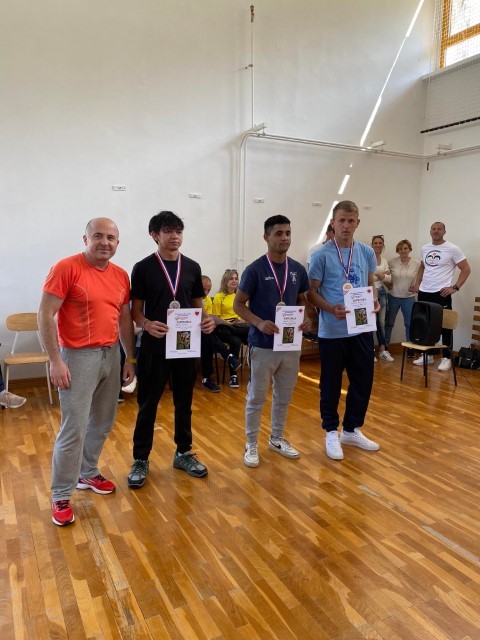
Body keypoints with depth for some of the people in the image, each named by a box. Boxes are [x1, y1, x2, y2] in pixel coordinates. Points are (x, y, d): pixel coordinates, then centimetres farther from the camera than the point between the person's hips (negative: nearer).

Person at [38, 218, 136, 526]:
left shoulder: (121, 275, 6)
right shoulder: (66, 268, -12)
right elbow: (45, 315, -14)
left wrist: (130, 358, 13)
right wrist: (56, 361, -17)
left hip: (111, 354, 7)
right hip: (79, 356, -6)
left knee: (103, 423, 16)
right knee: (74, 429, -2)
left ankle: (88, 474, 36)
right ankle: (61, 497, 14)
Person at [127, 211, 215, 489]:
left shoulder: (192, 267, 6)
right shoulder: (143, 268, -4)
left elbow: (198, 306, 10)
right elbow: (136, 309, -3)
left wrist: (207, 320, -11)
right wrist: (147, 324, -24)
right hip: (155, 347, -3)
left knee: (184, 402, 14)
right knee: (148, 404, 7)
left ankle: (184, 453, 31)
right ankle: (141, 460, 22)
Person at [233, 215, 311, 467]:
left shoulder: (298, 269, 4)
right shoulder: (255, 269, -10)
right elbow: (238, 305, -7)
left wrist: (306, 319, -7)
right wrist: (259, 323, -23)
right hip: (262, 345, -5)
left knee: (283, 397, 16)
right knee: (256, 397, 7)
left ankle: (277, 439, 34)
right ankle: (251, 445, 23)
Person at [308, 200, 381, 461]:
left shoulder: (367, 252, 6)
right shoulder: (322, 255, -7)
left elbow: (371, 284, 16)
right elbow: (311, 292, -6)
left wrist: (374, 301, -6)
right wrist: (331, 309, -22)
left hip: (362, 329, 5)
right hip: (332, 331, -4)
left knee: (363, 381, 12)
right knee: (331, 384, 8)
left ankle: (352, 429, 31)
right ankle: (331, 432, 25)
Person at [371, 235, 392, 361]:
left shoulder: (384, 260, 13)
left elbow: (389, 278, 5)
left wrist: (381, 275, -11)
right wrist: (381, 274, -10)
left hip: (381, 292, 6)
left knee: (382, 322, 8)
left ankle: (382, 350, 16)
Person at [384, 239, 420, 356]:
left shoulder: (417, 263, -5)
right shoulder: (392, 262, -6)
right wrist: (386, 283, -5)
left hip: (409, 298, 0)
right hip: (393, 297, 0)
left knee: (409, 324, 6)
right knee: (389, 323, 10)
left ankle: (410, 348, 19)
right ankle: (385, 347, 22)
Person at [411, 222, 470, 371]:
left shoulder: (452, 249, -6)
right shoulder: (424, 248, 10)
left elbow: (466, 269, -4)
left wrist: (455, 287, -13)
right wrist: (417, 283, 13)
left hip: (442, 294, -6)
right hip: (424, 293, 6)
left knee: (445, 326, 1)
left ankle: (446, 358, 10)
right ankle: (427, 355, 23)